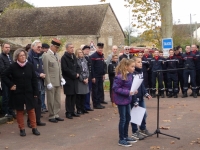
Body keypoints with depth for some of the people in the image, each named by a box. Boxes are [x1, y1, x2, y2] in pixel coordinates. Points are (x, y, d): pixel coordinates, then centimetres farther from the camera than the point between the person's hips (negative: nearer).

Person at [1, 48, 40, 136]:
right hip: (17, 93, -1)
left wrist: (35, 93, -2)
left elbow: (34, 80, 1)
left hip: (29, 93, 1)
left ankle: (34, 128, 15)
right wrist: (10, 85, -8)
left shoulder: (30, 66, -2)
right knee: (19, 111, 7)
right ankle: (22, 129, 17)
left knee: (31, 110, 5)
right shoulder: (13, 66, -6)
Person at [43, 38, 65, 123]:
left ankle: (56, 115, 23)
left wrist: (61, 78, 9)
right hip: (51, 82, -7)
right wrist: (48, 83, -16)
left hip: (58, 82, 7)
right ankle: (51, 116, 12)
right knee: (51, 101, 3)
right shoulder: (46, 56, -11)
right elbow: (45, 71, -13)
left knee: (58, 100, 13)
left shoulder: (57, 56, 12)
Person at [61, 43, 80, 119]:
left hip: (75, 79, 7)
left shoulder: (74, 57, 15)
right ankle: (68, 113, 5)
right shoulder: (64, 58, -9)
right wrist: (74, 74, -12)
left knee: (74, 96, 10)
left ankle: (73, 111, 19)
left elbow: (77, 67, 19)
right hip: (68, 80, -7)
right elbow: (65, 69, -16)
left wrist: (78, 74, -1)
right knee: (69, 96, -2)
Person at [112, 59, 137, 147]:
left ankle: (126, 137, 30)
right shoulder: (120, 76, -23)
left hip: (127, 99, 9)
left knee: (128, 118, 16)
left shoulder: (130, 75, 3)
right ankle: (121, 140, 11)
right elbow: (115, 88, -23)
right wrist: (127, 92, -26)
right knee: (123, 119, 0)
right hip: (121, 100, -9)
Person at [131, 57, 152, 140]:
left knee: (143, 114, 17)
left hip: (141, 97, 9)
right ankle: (135, 132, 14)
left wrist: (146, 94, 7)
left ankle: (143, 129, 34)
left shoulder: (140, 72, 8)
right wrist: (135, 101, -21)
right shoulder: (132, 74, -19)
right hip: (134, 98, -8)